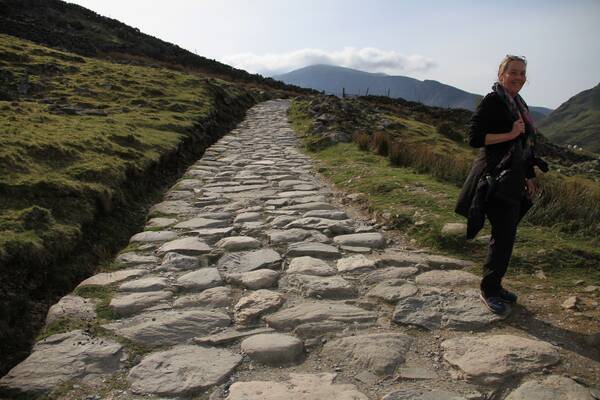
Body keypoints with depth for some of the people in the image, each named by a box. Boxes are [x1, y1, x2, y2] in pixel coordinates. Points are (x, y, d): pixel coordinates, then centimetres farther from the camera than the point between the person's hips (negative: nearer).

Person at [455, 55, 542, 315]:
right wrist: (510, 134, -19)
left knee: (504, 235, 13)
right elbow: (474, 138, -16)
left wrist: (529, 177, 21)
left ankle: (494, 286, 26)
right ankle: (489, 290, 8)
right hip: (496, 179, -8)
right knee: (504, 235, -7)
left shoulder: (519, 105, 17)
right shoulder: (492, 102, -9)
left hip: (514, 180, 9)